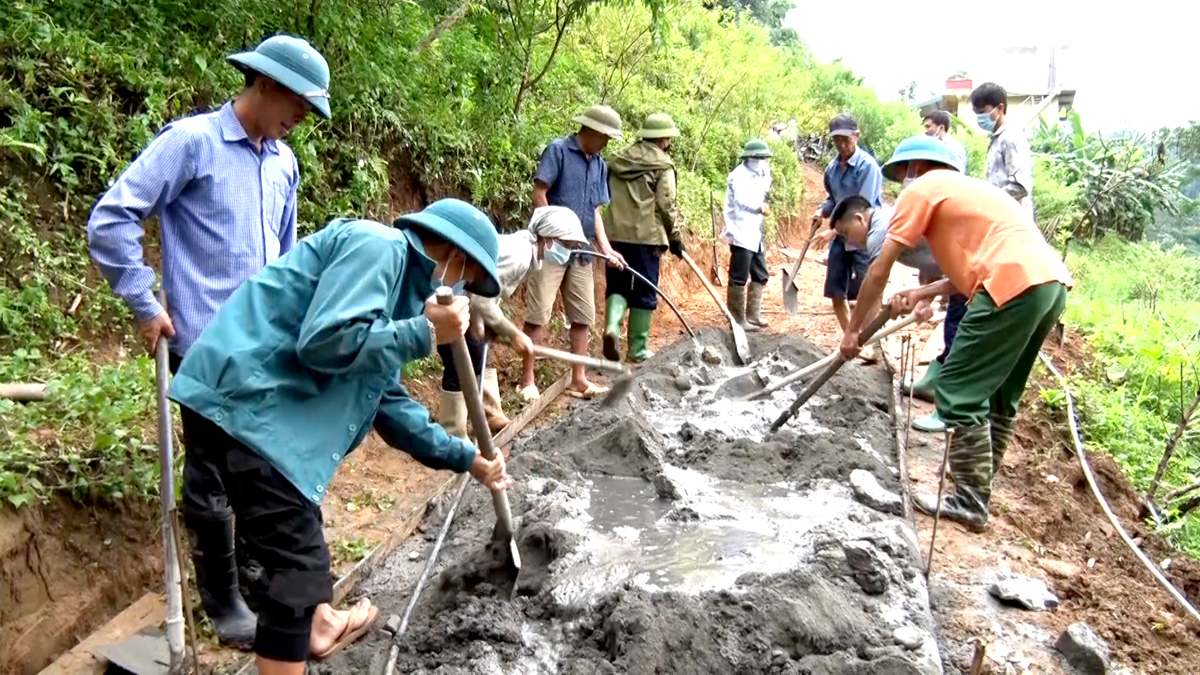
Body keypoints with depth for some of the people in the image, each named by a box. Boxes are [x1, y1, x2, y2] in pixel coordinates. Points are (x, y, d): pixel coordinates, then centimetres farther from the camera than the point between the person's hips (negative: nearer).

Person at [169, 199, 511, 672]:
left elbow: (388, 402, 23)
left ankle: (320, 625, 51)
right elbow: (326, 341, -25)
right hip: (243, 404, -11)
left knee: (302, 531, 29)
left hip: (267, 408, 11)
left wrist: (466, 458, 24)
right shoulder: (376, 246, -11)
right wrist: (425, 332, -15)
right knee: (294, 566, -5)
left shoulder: (399, 276, 19)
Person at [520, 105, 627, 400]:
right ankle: (527, 380, 2)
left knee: (583, 316, 9)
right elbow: (539, 194, -11)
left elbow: (595, 210, 14)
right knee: (539, 314, -5)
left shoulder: (600, 165, 13)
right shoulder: (558, 150, -6)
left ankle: (578, 379, 19)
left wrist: (606, 249, 4)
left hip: (581, 252, 7)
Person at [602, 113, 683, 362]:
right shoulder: (662, 165, -4)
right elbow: (665, 204, -9)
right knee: (644, 291, 6)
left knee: (617, 285, 14)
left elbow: (606, 195, 16)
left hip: (615, 233, 4)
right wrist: (674, 237, 1)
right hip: (646, 236, -4)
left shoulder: (618, 159, 12)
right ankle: (638, 348, 10)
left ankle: (612, 326, -13)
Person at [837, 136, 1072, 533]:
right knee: (1000, 394, 20)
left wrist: (853, 330, 13)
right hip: (1052, 281, 10)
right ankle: (976, 488, 30)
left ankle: (970, 505, 5)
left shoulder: (922, 188, 7)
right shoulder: (966, 188, 31)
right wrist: (923, 294, 25)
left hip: (1016, 285, -9)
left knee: (958, 394, -2)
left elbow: (879, 271, 6)